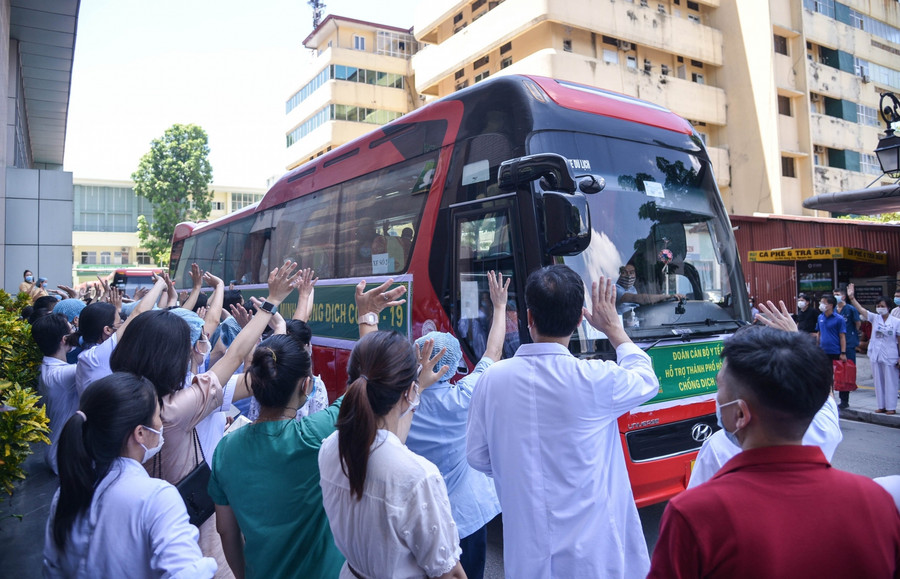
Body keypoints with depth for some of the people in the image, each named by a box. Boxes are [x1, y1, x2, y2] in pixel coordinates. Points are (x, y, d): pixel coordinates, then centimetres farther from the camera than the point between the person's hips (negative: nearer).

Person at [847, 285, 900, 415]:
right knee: (878, 381, 9)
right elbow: (861, 309, -7)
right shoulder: (874, 318, 4)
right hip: (875, 355, 3)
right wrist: (851, 297, -21)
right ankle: (881, 406, 18)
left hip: (890, 356, -3)